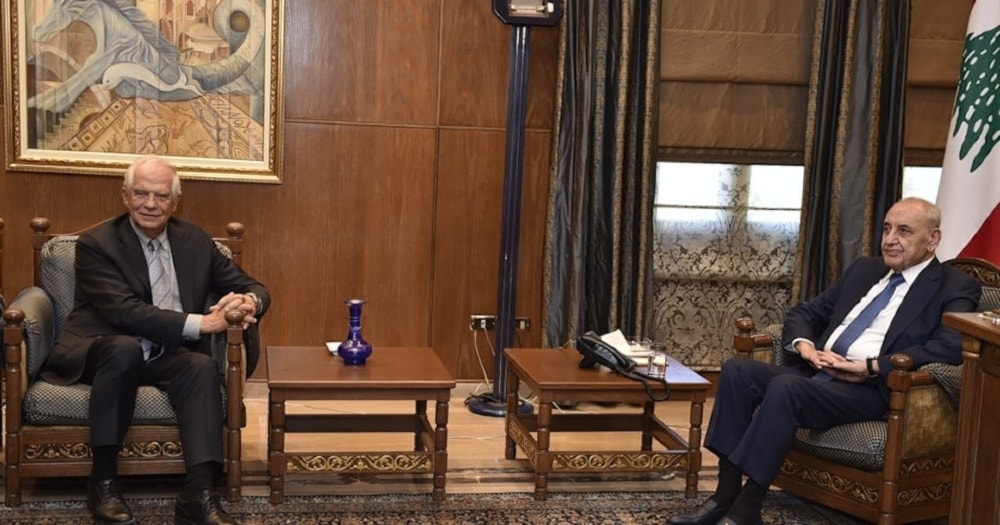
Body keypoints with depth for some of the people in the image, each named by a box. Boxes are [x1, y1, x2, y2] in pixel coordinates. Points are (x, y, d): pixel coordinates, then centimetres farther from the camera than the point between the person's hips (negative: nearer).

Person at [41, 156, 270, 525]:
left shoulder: (195, 241, 9)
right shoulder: (96, 244, -6)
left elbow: (252, 288, 11)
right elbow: (124, 311, -21)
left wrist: (249, 302, -16)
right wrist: (201, 324, -30)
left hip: (168, 357, 4)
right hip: (99, 353, -3)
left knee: (203, 365, -28)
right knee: (125, 348, -37)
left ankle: (198, 495, -35)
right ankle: (102, 480, -24)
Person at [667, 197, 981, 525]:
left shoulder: (955, 288, 2)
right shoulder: (864, 269, 22)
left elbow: (951, 347, -17)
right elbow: (804, 312, 24)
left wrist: (869, 366, -21)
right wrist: (804, 344, 0)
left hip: (871, 390, -7)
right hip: (817, 375, 7)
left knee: (785, 386, -33)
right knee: (737, 370, -17)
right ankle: (726, 496, -17)